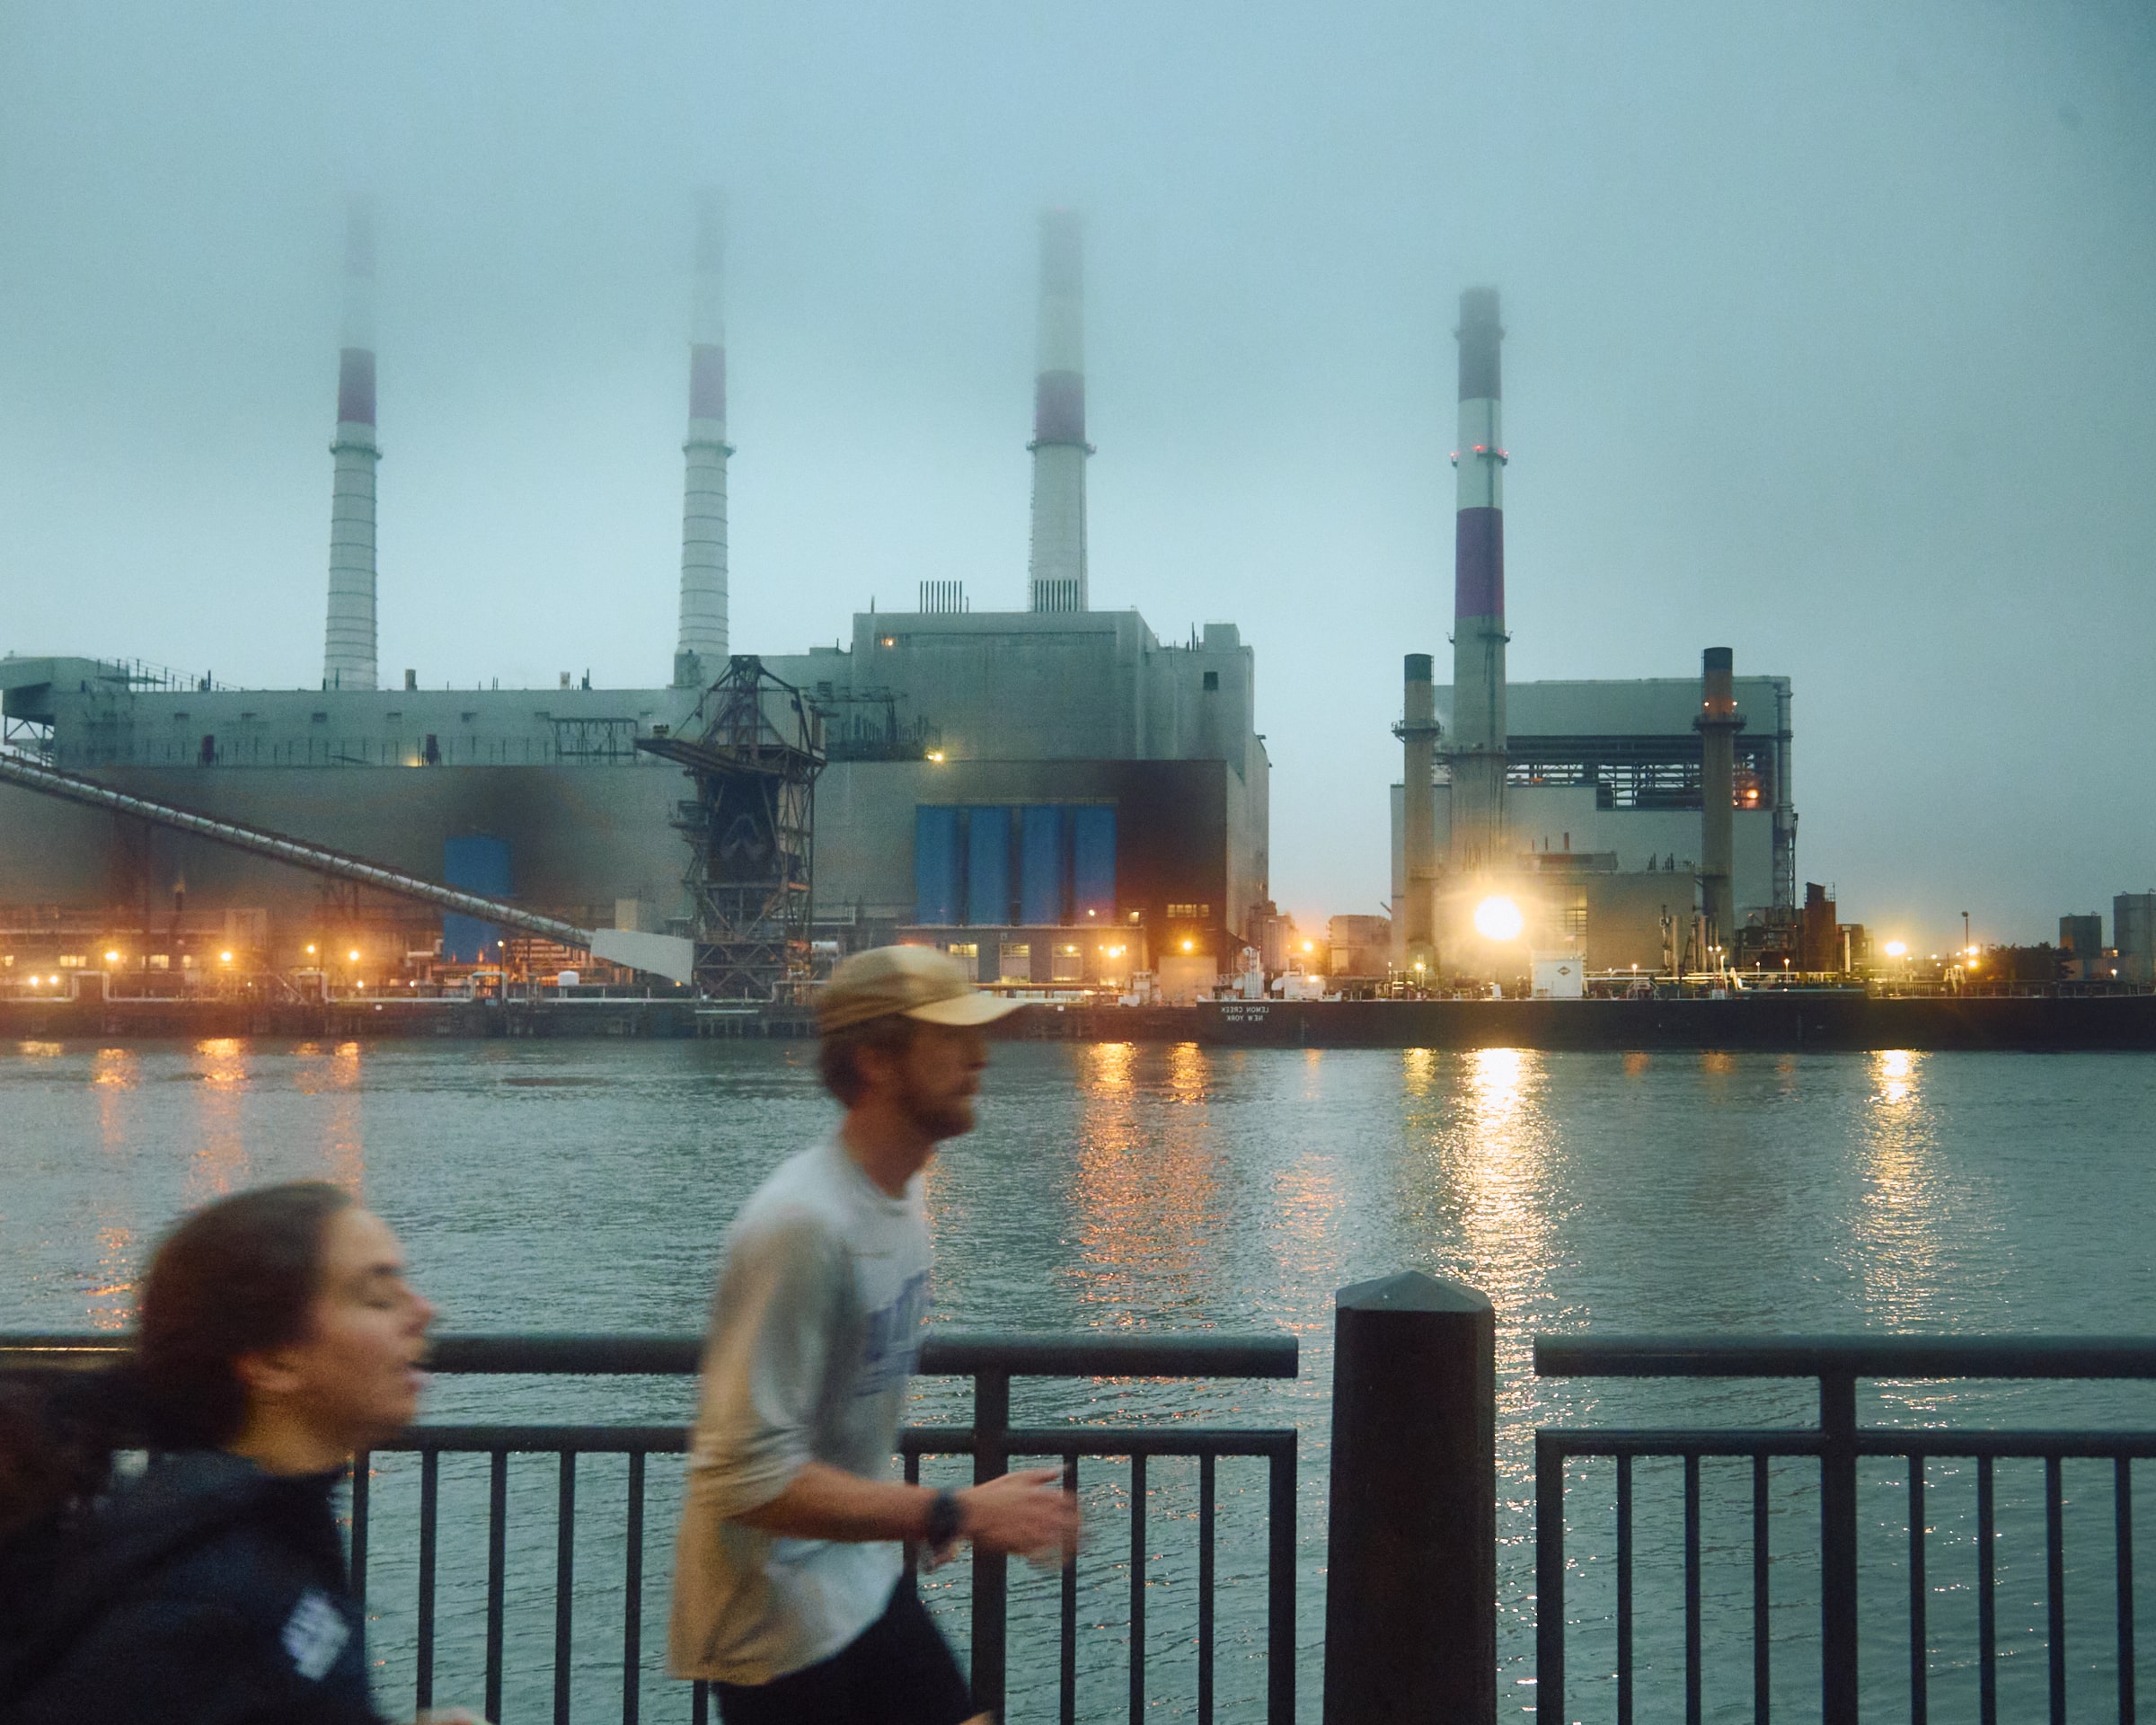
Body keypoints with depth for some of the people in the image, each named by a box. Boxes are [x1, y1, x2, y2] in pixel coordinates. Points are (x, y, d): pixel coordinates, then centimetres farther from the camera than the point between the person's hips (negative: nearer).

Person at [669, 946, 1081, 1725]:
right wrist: (956, 1515, -26)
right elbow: (749, 1479, -28)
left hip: (865, 1578, 8)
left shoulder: (903, 1191, 3)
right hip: (778, 1622, -8)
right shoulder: (801, 1221, -25)